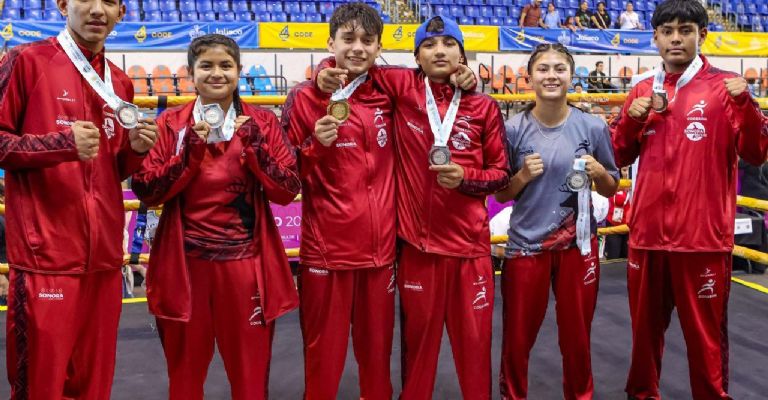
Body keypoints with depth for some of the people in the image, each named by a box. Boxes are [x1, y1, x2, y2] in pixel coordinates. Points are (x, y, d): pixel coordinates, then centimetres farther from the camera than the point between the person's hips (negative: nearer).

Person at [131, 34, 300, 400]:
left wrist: (255, 146, -16)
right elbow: (145, 192, -5)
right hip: (184, 265, 1)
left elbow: (287, 192, -4)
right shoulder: (170, 124, 3)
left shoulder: (262, 123, 3)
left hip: (245, 263, 0)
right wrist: (190, 152, -15)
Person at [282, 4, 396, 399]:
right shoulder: (306, 97, -4)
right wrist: (317, 144, -19)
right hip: (326, 247, -3)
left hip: (380, 246, 4)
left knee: (378, 350, 15)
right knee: (324, 353, 7)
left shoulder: (387, 94, 5)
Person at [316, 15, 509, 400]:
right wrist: (328, 70, -11)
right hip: (416, 240, 0)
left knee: (474, 338, 9)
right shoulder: (403, 87, 0)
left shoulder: (484, 107, 2)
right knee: (418, 335, 12)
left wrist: (465, 177, -11)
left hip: (469, 242, 1)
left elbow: (501, 172, 7)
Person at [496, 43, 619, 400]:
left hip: (578, 243, 1)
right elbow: (500, 194, 3)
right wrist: (524, 176, -15)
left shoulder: (593, 127, -3)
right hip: (526, 244, 0)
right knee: (517, 339, 9)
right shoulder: (514, 129, -4)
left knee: (577, 337, 13)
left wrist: (599, 173, -13)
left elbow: (611, 189, 7)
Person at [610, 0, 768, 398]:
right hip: (647, 232, 4)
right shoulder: (642, 92, 10)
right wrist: (632, 119, -3)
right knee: (645, 328, 17)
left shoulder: (725, 86, -1)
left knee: (705, 334, 4)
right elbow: (620, 156, 14)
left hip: (702, 235, -4)